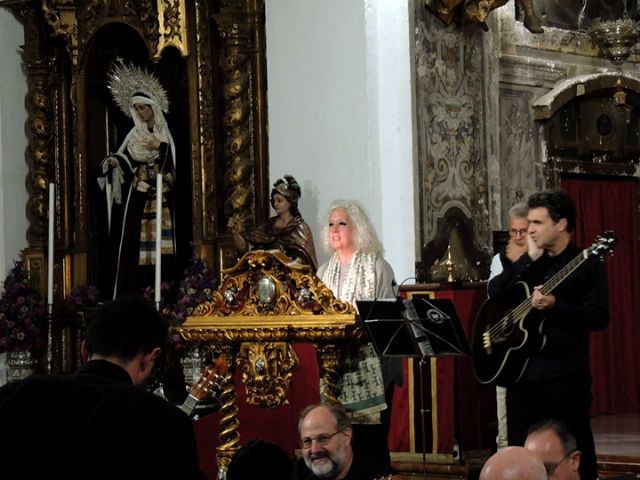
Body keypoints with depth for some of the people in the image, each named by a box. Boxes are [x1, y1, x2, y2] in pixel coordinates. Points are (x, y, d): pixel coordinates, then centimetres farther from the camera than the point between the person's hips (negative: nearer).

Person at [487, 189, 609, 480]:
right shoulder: (530, 264, 14)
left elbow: (598, 318, -13)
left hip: (566, 376, -6)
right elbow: (494, 292, 1)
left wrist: (555, 305, -24)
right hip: (522, 371, 6)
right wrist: (529, 259, -5)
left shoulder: (586, 265, -4)